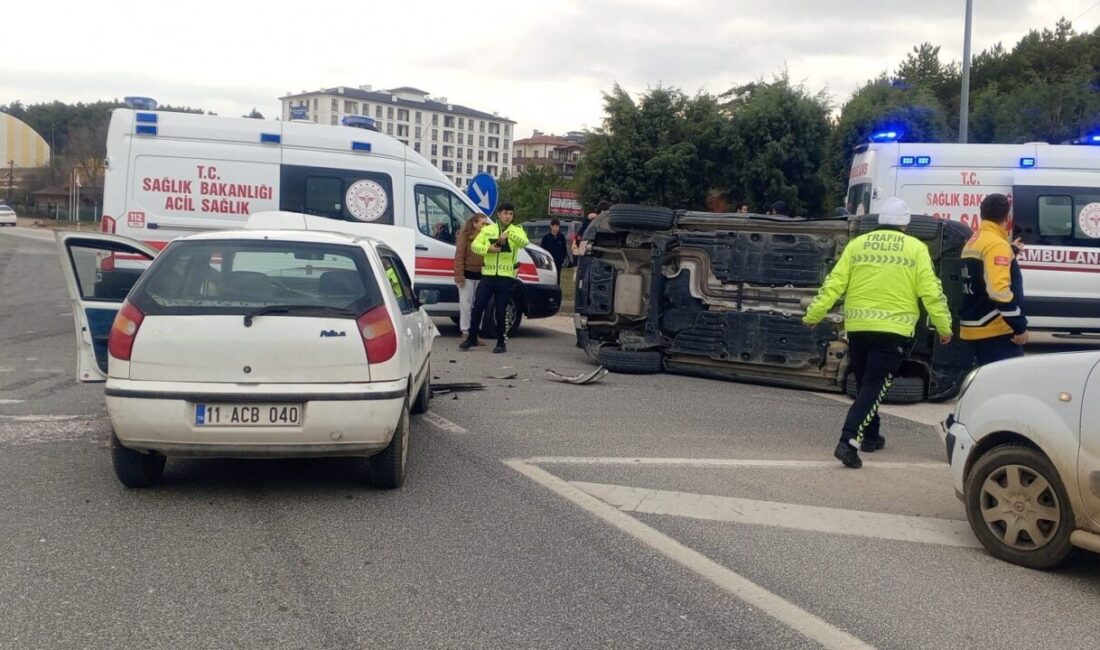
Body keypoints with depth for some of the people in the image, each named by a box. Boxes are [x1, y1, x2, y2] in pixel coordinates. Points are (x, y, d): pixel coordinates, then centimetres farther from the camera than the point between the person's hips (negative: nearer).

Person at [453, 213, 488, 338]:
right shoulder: (465, 236, -6)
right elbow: (459, 257, -8)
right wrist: (459, 276, -13)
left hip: (481, 276, 4)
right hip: (468, 275, -4)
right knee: (466, 304, 2)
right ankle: (465, 332, 10)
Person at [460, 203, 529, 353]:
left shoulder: (517, 231, 3)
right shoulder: (487, 230, 8)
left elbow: (524, 242, -18)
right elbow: (475, 245, 0)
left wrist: (509, 233, -32)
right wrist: (488, 249, -18)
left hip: (506, 277, -2)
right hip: (488, 275, 2)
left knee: (501, 311, 1)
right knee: (478, 306, 2)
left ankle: (501, 343, 11)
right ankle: (472, 338, 15)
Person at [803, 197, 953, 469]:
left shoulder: (857, 245, 6)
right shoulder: (915, 249, 1)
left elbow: (833, 285, 2)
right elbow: (931, 292, -2)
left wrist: (813, 315, 9)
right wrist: (944, 327, 6)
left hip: (858, 327, 3)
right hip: (894, 330, -3)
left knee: (866, 383, 20)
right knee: (874, 387, -4)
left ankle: (870, 436, 32)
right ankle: (849, 441, -17)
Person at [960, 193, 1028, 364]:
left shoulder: (972, 243, 13)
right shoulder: (997, 244, -16)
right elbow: (1000, 291, -25)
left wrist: (1010, 250, 31)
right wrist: (1020, 326, -21)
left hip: (974, 328, 10)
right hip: (995, 330, -10)